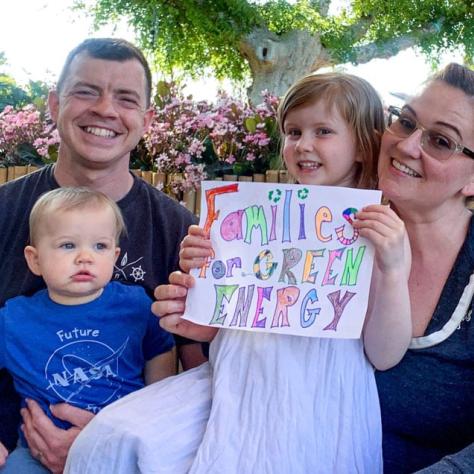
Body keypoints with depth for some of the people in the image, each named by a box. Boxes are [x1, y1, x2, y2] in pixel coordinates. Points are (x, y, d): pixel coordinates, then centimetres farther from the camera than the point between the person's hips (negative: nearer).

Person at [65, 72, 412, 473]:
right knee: (111, 438, -15)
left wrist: (393, 271, -20)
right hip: (233, 381, 4)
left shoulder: (383, 234, -2)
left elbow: (384, 357, -6)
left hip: (313, 405, -3)